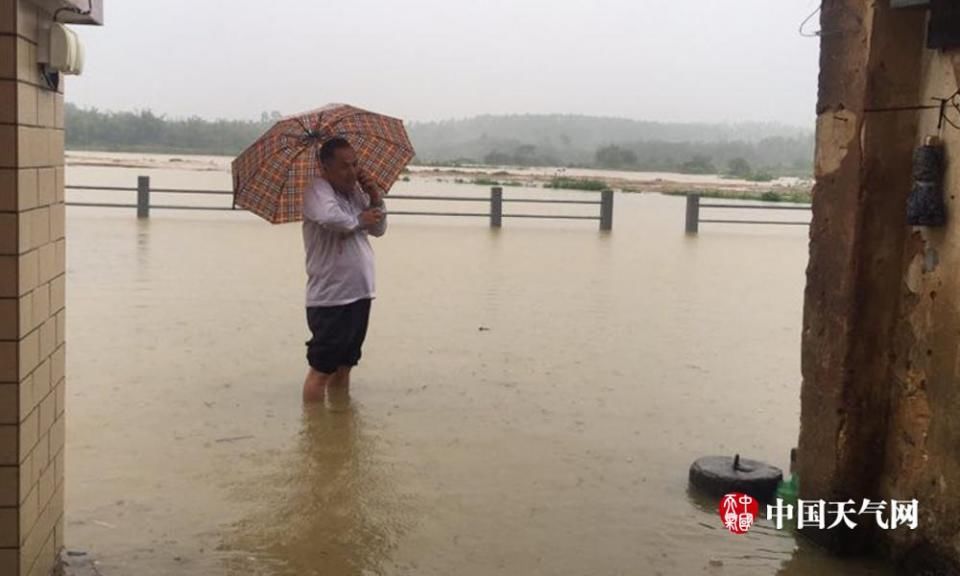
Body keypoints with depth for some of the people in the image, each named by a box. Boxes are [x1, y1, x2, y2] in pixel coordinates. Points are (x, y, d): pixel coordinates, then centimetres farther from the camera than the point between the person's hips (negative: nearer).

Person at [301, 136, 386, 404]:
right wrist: (360, 219, -15)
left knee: (343, 367, 18)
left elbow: (379, 229, 15)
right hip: (330, 299, -8)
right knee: (321, 370, -2)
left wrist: (375, 199, -3)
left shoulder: (356, 191, 11)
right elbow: (331, 217, -34)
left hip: (360, 294, 8)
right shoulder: (318, 191, -13)